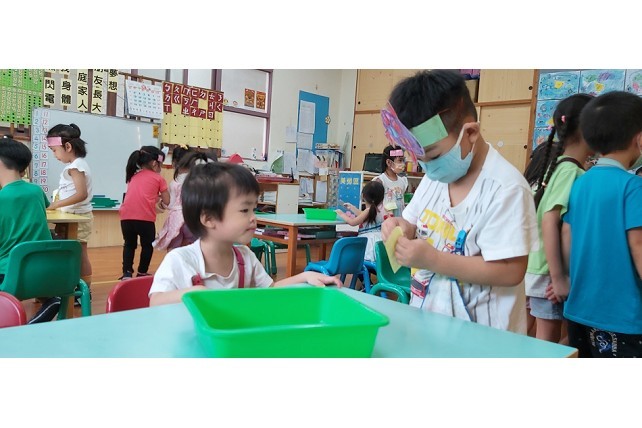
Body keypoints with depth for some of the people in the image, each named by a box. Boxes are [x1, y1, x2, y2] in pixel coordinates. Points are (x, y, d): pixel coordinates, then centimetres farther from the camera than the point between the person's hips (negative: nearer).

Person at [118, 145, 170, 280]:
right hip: (145, 217, -4)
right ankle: (142, 273, 23)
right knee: (147, 245, 17)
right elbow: (166, 201, 13)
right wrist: (159, 199, 33)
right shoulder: (158, 178, 11)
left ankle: (127, 273, 13)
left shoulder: (133, 176, 25)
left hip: (126, 216, 4)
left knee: (129, 244, 21)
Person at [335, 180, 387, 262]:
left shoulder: (369, 210, -15)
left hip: (370, 243, -9)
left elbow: (352, 222, -11)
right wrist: (352, 208, 37)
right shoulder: (381, 208, 11)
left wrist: (342, 214, 6)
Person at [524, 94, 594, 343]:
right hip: (550, 272, -8)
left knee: (548, 341, 18)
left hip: (550, 268, 8)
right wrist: (557, 277, -25)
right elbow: (549, 222, -26)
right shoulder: (571, 170, -17)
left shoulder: (559, 165, 8)